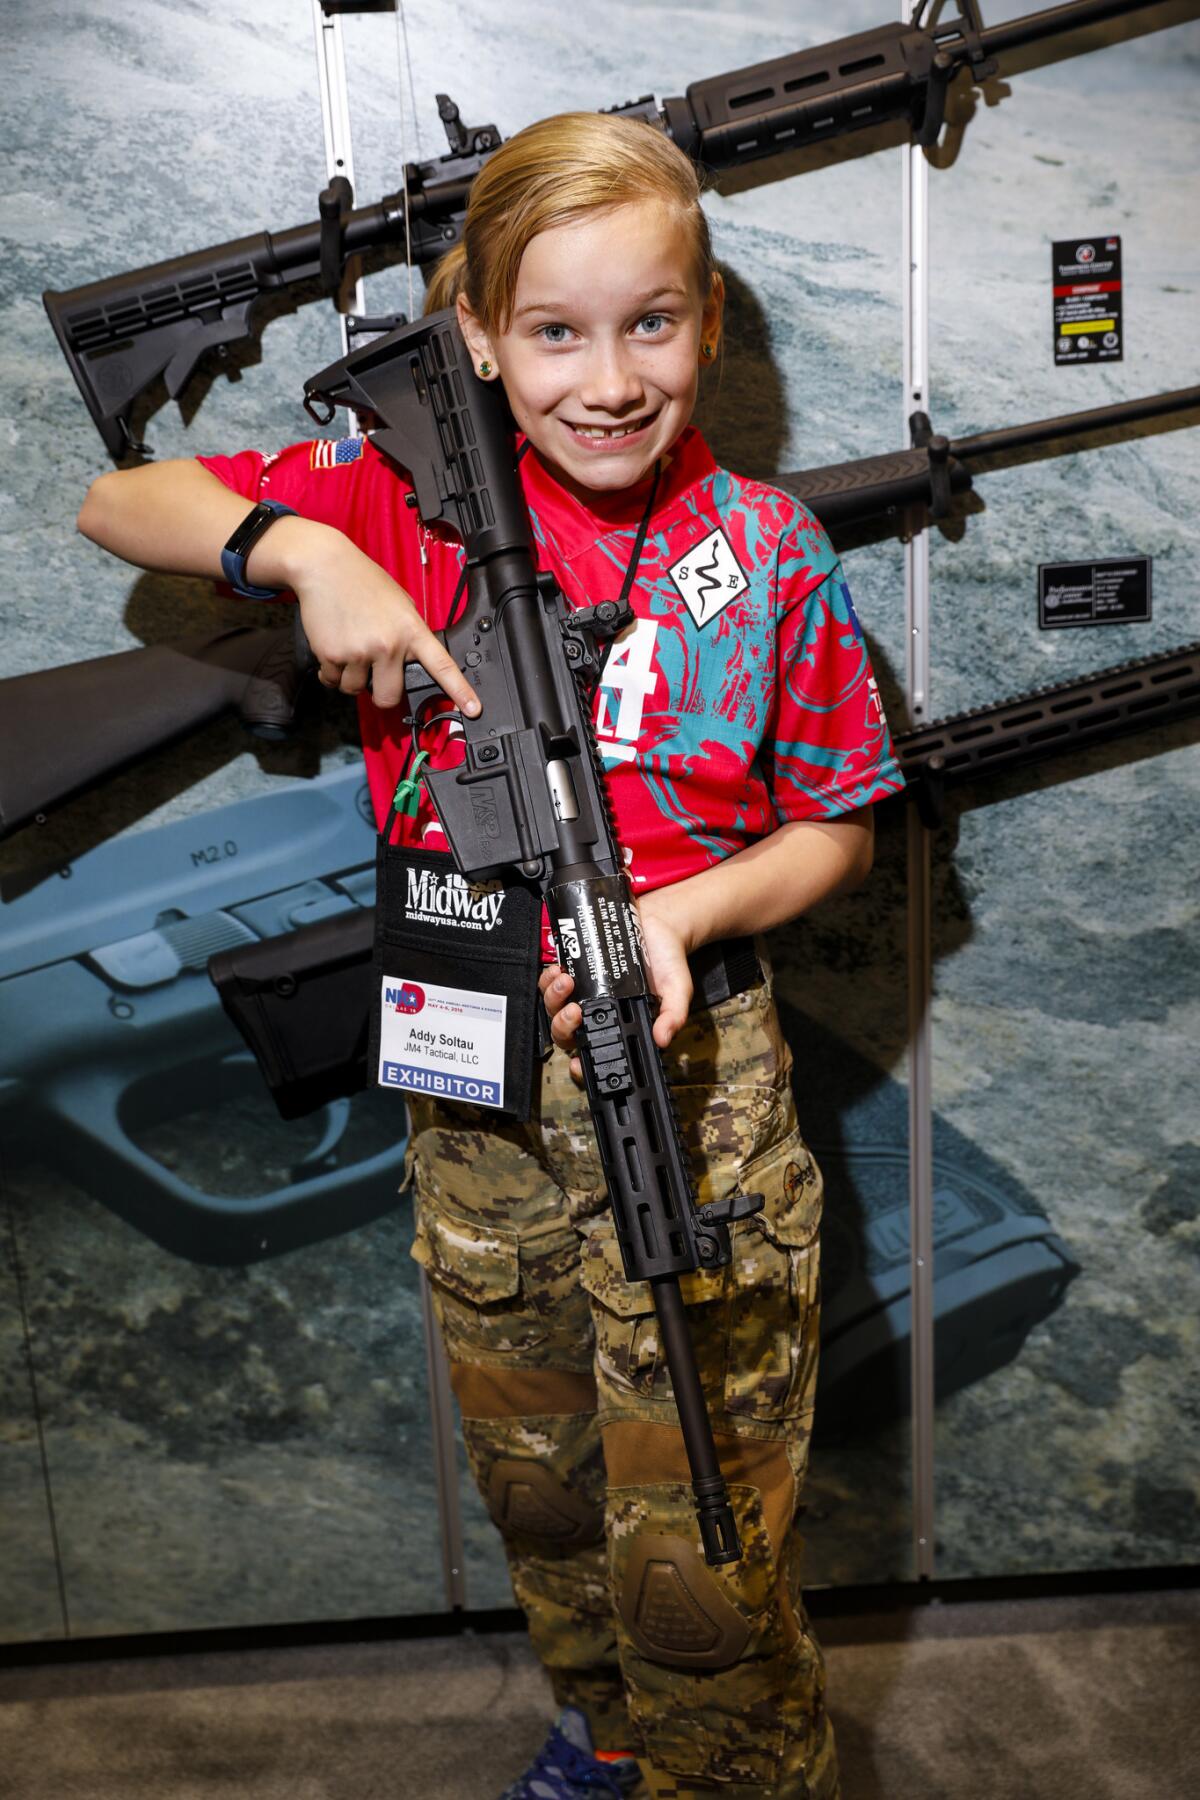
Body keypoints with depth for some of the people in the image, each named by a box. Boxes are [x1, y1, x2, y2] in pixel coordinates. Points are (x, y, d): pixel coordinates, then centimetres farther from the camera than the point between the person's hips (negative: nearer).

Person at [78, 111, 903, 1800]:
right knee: (535, 1484, 24)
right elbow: (116, 504, -1)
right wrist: (302, 546, -20)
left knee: (700, 1552, 6)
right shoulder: (410, 495, -3)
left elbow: (836, 825, 1)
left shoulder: (765, 548, -6)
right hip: (475, 1084, 3)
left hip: (688, 1077, -2)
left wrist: (688, 910, -18)